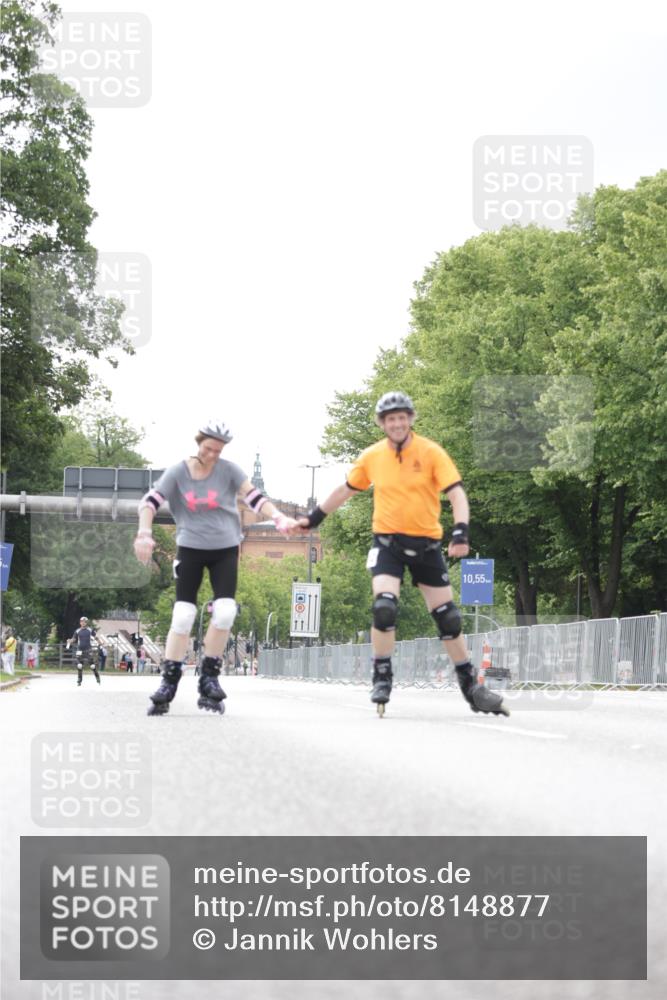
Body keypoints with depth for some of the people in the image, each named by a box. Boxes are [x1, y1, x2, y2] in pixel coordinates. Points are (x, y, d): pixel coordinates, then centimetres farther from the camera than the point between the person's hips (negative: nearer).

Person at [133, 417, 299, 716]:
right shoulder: (177, 473, -4)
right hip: (190, 548, 0)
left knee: (225, 612, -12)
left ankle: (209, 679, 3)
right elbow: (150, 501, -10)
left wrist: (278, 517, -29)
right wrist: (144, 532, -27)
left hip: (225, 549, 1)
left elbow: (254, 497, -13)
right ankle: (168, 683, 0)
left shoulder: (228, 470, -4)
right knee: (182, 615, -6)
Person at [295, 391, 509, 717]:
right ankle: (382, 680, -6)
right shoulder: (371, 457, 2)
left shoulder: (431, 452, -7)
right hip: (387, 541, 1)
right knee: (384, 607, -21)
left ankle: (471, 688, 15)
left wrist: (460, 531, -27)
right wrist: (315, 517, 24)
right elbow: (346, 489, 19)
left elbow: (456, 494, -12)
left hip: (426, 543, -1)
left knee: (448, 617, 3)